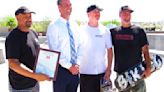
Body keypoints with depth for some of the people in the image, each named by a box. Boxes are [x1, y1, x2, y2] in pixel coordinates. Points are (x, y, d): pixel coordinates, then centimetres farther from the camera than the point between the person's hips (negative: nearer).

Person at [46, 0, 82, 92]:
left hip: (75, 70, 5)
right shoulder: (54, 26, -10)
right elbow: (54, 51, -15)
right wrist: (69, 66, -15)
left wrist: (77, 64, -4)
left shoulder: (75, 25, 9)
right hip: (61, 69, -5)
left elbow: (79, 46, 10)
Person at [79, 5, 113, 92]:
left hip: (102, 72, 2)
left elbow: (109, 51, 5)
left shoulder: (105, 31, 3)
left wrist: (108, 69, 0)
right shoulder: (81, 30, -2)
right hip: (85, 72, -1)